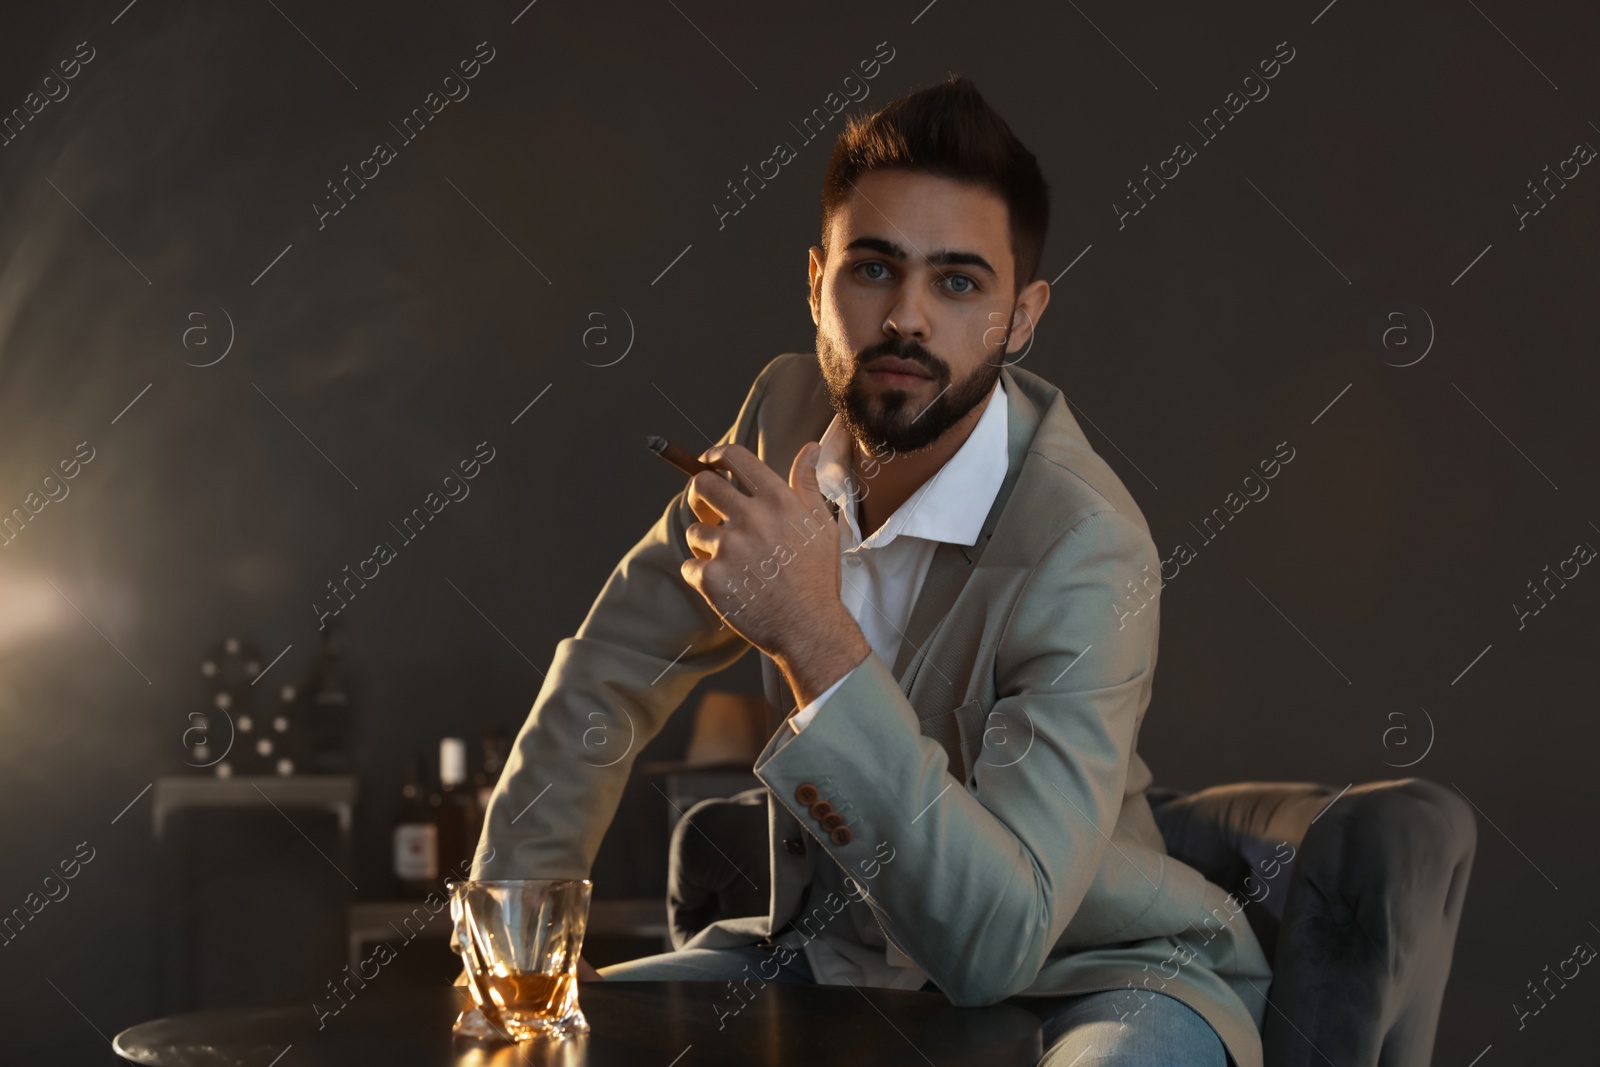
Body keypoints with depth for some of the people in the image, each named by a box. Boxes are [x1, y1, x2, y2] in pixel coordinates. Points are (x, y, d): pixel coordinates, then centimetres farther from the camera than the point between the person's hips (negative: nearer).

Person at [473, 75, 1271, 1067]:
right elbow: (608, 676, 5)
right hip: (849, 943, 6)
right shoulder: (792, 411, -6)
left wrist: (814, 640, -40)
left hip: (1089, 969, -5)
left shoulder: (1086, 549, -28)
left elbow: (995, 941, -36)